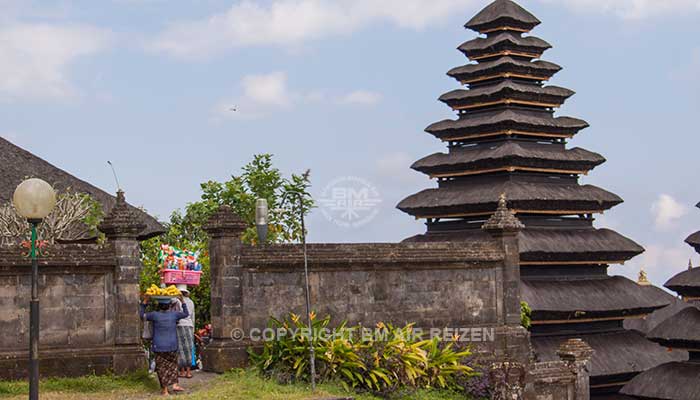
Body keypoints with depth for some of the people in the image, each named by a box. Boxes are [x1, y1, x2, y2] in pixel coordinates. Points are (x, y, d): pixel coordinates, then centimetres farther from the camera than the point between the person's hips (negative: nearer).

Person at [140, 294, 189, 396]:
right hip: (172, 346, 1)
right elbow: (186, 314, 13)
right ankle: (175, 384, 5)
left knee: (162, 367, 7)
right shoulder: (174, 315, -4)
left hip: (159, 346, -1)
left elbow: (142, 315, 8)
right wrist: (183, 302, 18)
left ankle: (165, 390, 6)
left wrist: (144, 302, 10)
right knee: (172, 365, 18)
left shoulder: (155, 315, -8)